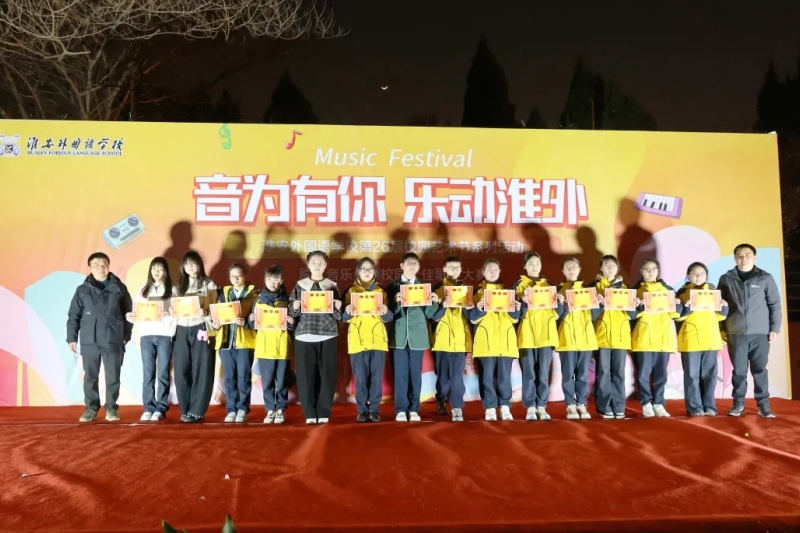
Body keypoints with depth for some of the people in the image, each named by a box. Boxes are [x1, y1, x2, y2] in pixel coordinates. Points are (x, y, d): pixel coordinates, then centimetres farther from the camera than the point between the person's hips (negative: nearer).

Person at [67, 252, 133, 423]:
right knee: (90, 377, 8)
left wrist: (126, 336, 4)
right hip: (89, 341, 1)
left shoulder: (119, 288, 3)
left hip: (113, 341, -1)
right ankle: (91, 408, 19)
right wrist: (72, 338, 2)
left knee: (113, 377, 4)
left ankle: (111, 408, 15)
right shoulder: (82, 290, 4)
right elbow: (73, 316, 6)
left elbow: (128, 313, 7)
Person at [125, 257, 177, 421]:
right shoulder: (143, 290, 16)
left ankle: (161, 408, 3)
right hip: (146, 336, 2)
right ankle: (148, 408, 6)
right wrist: (131, 317, -9)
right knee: (148, 374, 2)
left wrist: (170, 314, -20)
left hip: (165, 336, -2)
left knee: (163, 373, -1)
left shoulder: (172, 290, 7)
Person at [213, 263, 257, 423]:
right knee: (229, 378, 7)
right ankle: (231, 410, 13)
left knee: (243, 377, -2)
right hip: (226, 340, 4)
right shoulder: (224, 293, 16)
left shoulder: (253, 294, 3)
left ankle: (243, 409, 7)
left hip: (244, 341, -4)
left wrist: (245, 322, -22)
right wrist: (216, 324, -5)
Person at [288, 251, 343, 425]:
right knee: (305, 376, -2)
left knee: (327, 375, -1)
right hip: (304, 336, 0)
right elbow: (292, 313, 9)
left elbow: (339, 316, 8)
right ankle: (310, 413, 7)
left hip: (327, 336, 0)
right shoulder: (300, 286, 10)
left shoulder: (332, 286, 10)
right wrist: (295, 307, -11)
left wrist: (338, 307, -12)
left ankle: (324, 413, 8)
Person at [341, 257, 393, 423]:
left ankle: (374, 409, 9)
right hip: (357, 340, -1)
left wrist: (385, 312, -15)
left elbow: (389, 318, 7)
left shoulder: (380, 291, 11)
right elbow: (344, 318, 5)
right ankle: (362, 410, 11)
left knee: (376, 376, 0)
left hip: (378, 339, 1)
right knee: (360, 377, 0)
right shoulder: (351, 291, 9)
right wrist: (347, 312, -16)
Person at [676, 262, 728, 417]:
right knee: (692, 374, -1)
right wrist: (686, 307, -21)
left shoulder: (712, 291, 13)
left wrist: (724, 308, -3)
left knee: (709, 374, 6)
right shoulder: (682, 292, 3)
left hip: (710, 339, 3)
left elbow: (719, 315, 16)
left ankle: (709, 406, 13)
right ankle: (694, 407, 3)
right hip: (690, 339, -3)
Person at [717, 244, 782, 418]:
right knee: (739, 370, 6)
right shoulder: (726, 279, 5)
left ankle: (763, 405, 13)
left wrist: (774, 328, 0)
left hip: (760, 333, -1)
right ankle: (738, 403, 16)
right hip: (735, 333, 1)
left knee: (759, 370, 4)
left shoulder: (765, 278, 3)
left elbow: (775, 305, 5)